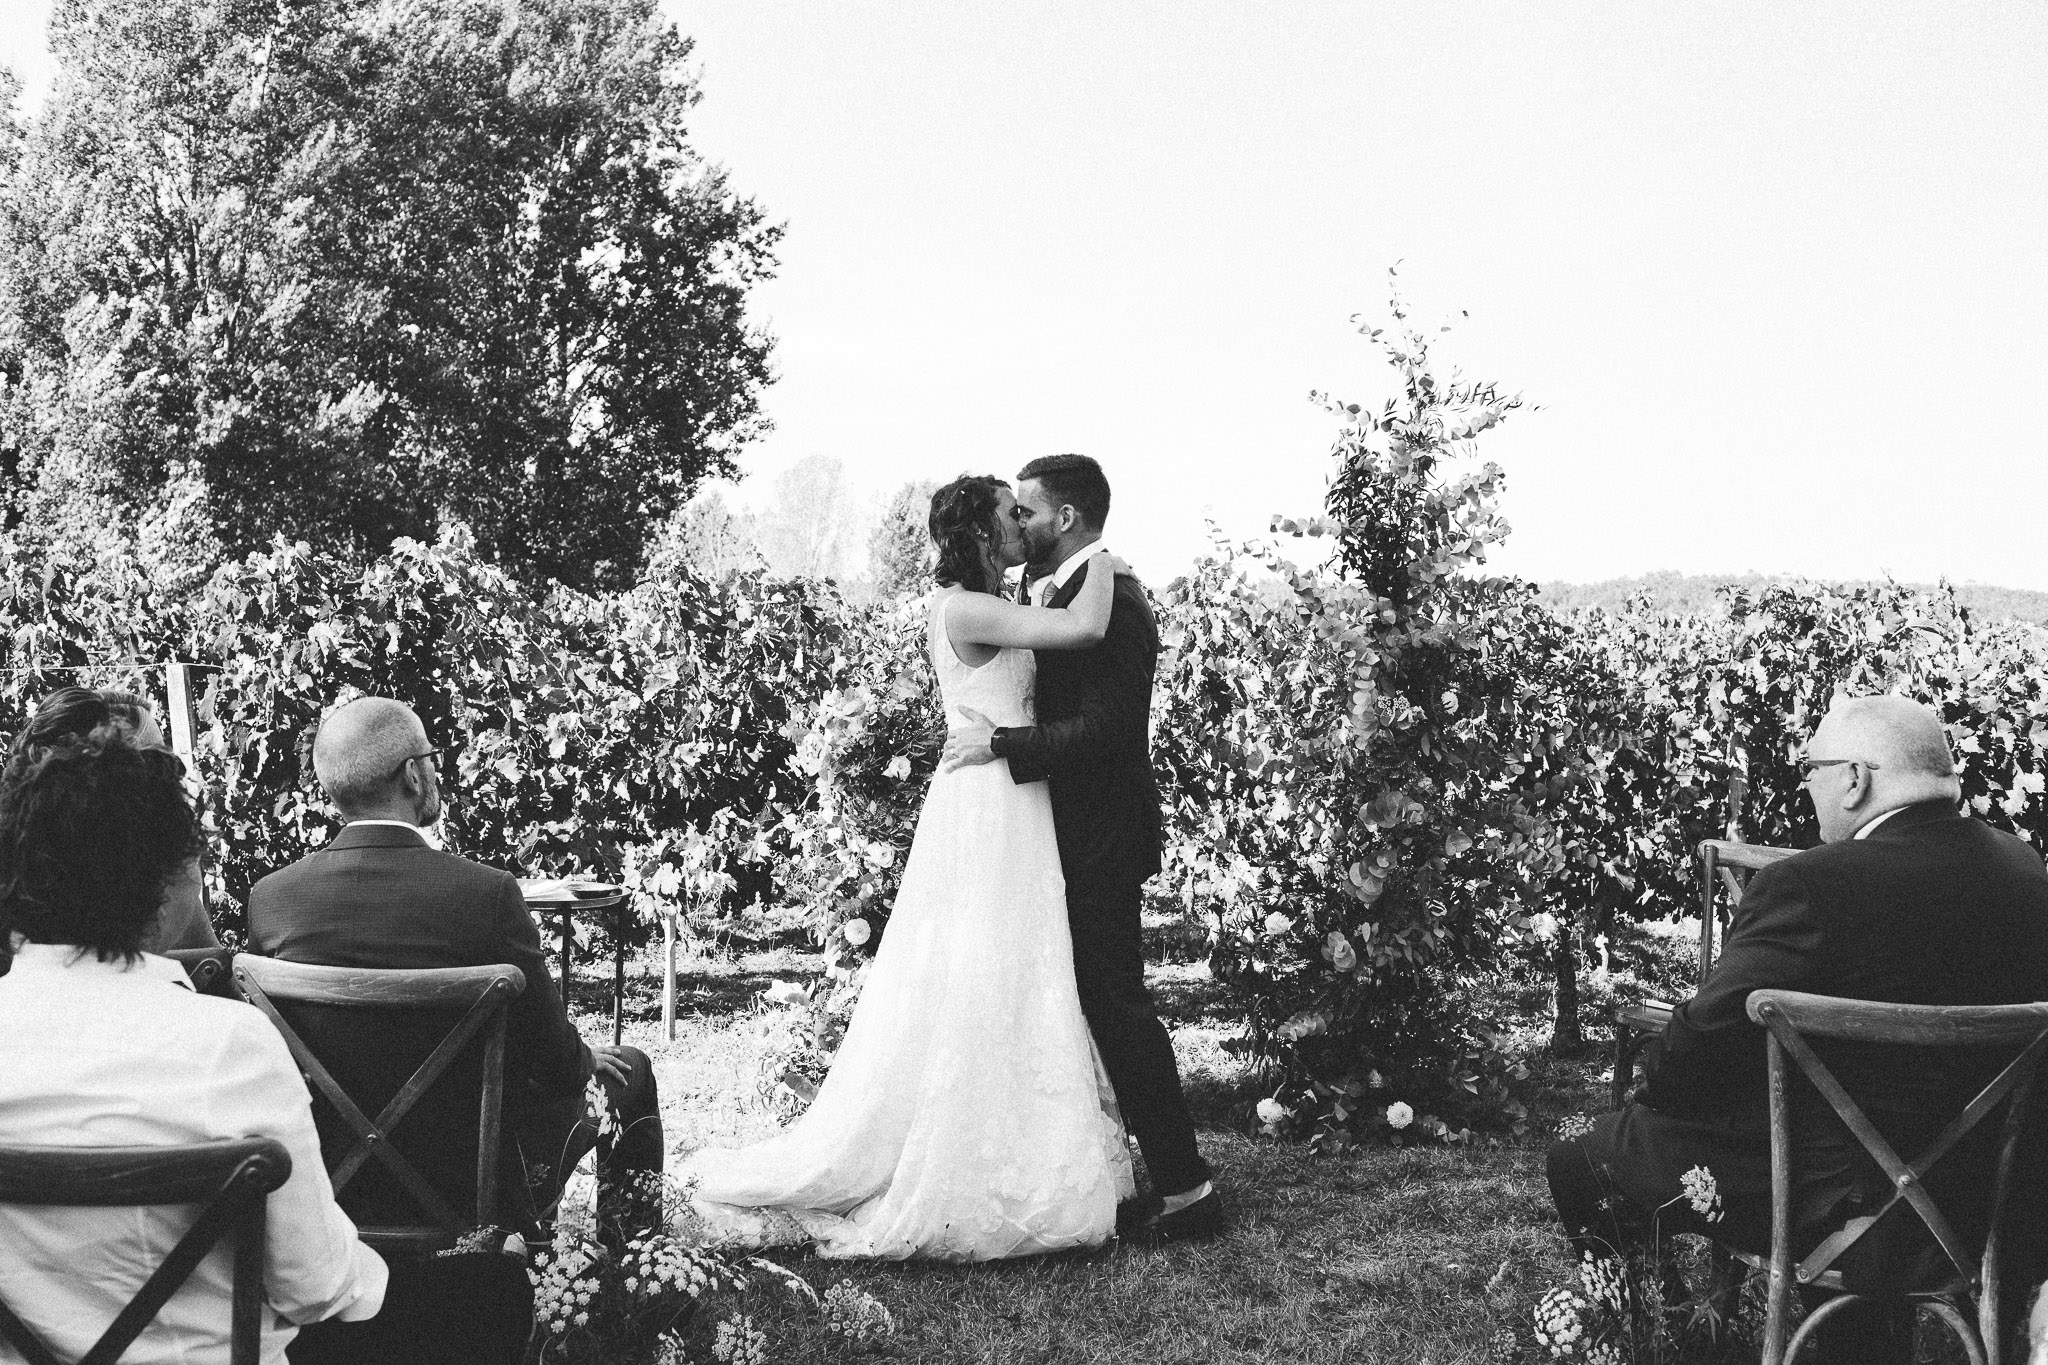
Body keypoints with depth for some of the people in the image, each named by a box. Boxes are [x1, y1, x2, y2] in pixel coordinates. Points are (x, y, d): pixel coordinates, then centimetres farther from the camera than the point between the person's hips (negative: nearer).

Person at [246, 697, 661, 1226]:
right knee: (628, 1069, 23)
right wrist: (588, 1060, 10)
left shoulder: (269, 896, -12)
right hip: (472, 1174, -5)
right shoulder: (487, 893, -24)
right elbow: (552, 1056, -15)